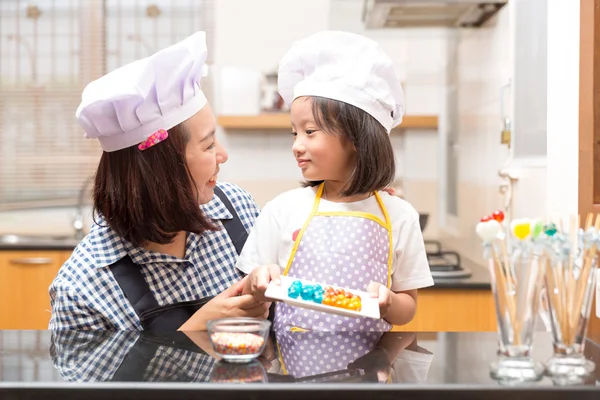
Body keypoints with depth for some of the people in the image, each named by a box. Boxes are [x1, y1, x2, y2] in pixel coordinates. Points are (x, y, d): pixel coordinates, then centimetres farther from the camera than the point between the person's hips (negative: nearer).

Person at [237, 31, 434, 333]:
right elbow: (247, 300, 8)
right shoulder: (282, 209, 4)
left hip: (364, 354, -1)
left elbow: (407, 311, 9)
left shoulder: (399, 216, 4)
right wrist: (258, 283, -12)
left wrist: (386, 303, -11)